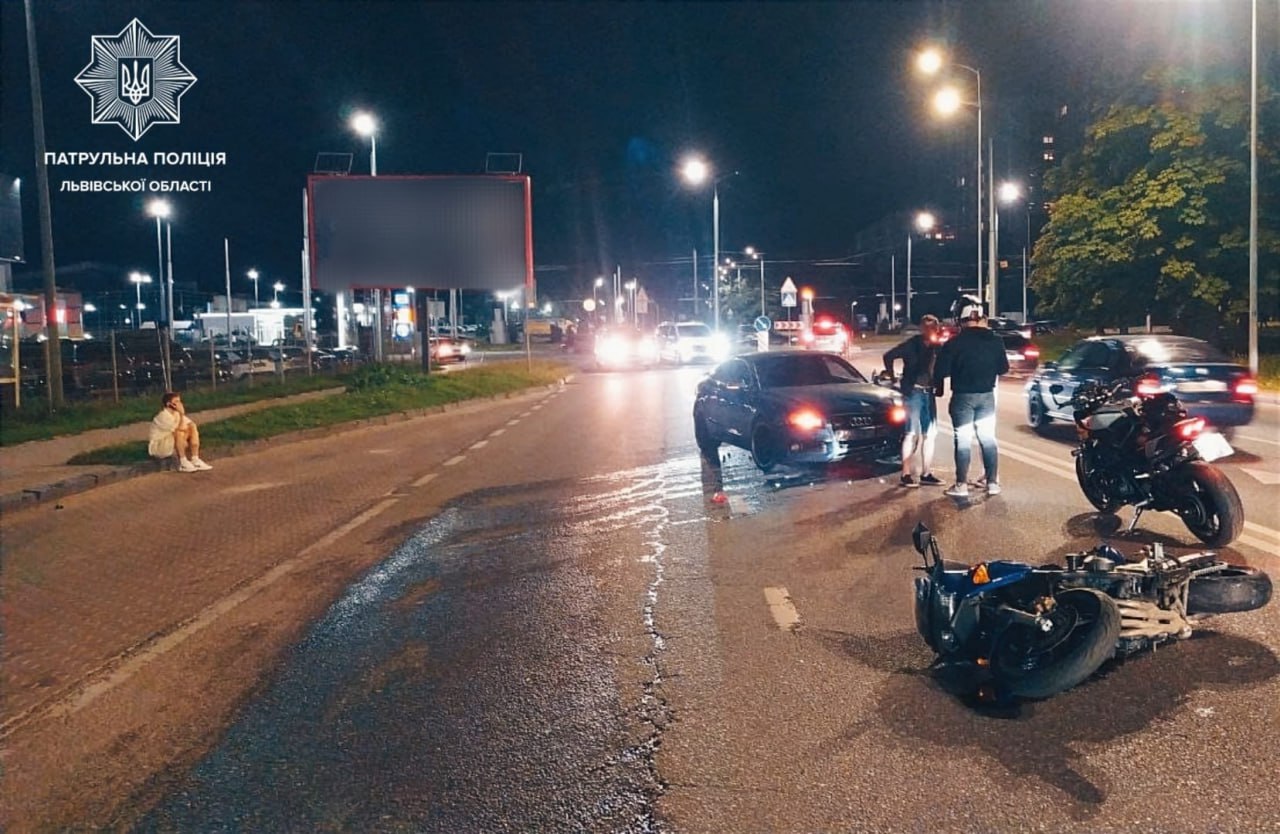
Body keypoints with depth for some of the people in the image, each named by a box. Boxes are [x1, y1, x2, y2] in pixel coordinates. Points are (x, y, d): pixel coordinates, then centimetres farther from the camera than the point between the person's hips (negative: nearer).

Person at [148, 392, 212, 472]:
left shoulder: (176, 413, 3)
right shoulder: (163, 416, -22)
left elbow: (192, 424, 1)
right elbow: (180, 428, -27)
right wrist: (182, 413, -25)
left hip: (173, 445, 8)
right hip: (157, 448, -8)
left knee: (192, 428, -7)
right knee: (179, 433, -32)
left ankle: (195, 460, -13)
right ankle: (183, 463, -25)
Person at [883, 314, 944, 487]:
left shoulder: (937, 347, 5)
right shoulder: (911, 344, -7)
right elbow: (889, 356, -7)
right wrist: (893, 378, -5)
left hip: (929, 393, 6)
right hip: (913, 392, -6)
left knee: (930, 433, 9)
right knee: (912, 433, -7)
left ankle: (926, 474, 18)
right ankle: (906, 474, -2)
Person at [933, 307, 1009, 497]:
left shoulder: (955, 343, -11)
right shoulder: (996, 342, 1)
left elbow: (941, 370, -10)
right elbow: (1003, 368, 10)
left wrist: (938, 387, 7)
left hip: (963, 396, -3)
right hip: (987, 396, 3)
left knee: (963, 441, 1)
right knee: (988, 439, 10)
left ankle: (961, 485, 0)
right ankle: (993, 482, 10)